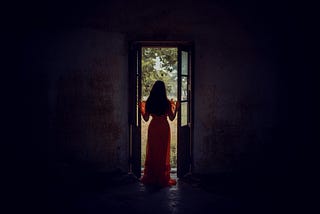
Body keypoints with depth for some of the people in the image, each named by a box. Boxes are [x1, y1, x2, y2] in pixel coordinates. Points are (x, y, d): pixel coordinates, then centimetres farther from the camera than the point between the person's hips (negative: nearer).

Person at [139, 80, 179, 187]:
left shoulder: (149, 102, -3)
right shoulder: (167, 102, -9)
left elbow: (146, 118, 1)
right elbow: (171, 118, -4)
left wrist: (141, 108, 15)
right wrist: (176, 108, 10)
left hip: (153, 128, 2)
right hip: (164, 128, -2)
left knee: (152, 152, 11)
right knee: (164, 152, 6)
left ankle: (150, 178, 16)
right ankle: (163, 179, 9)